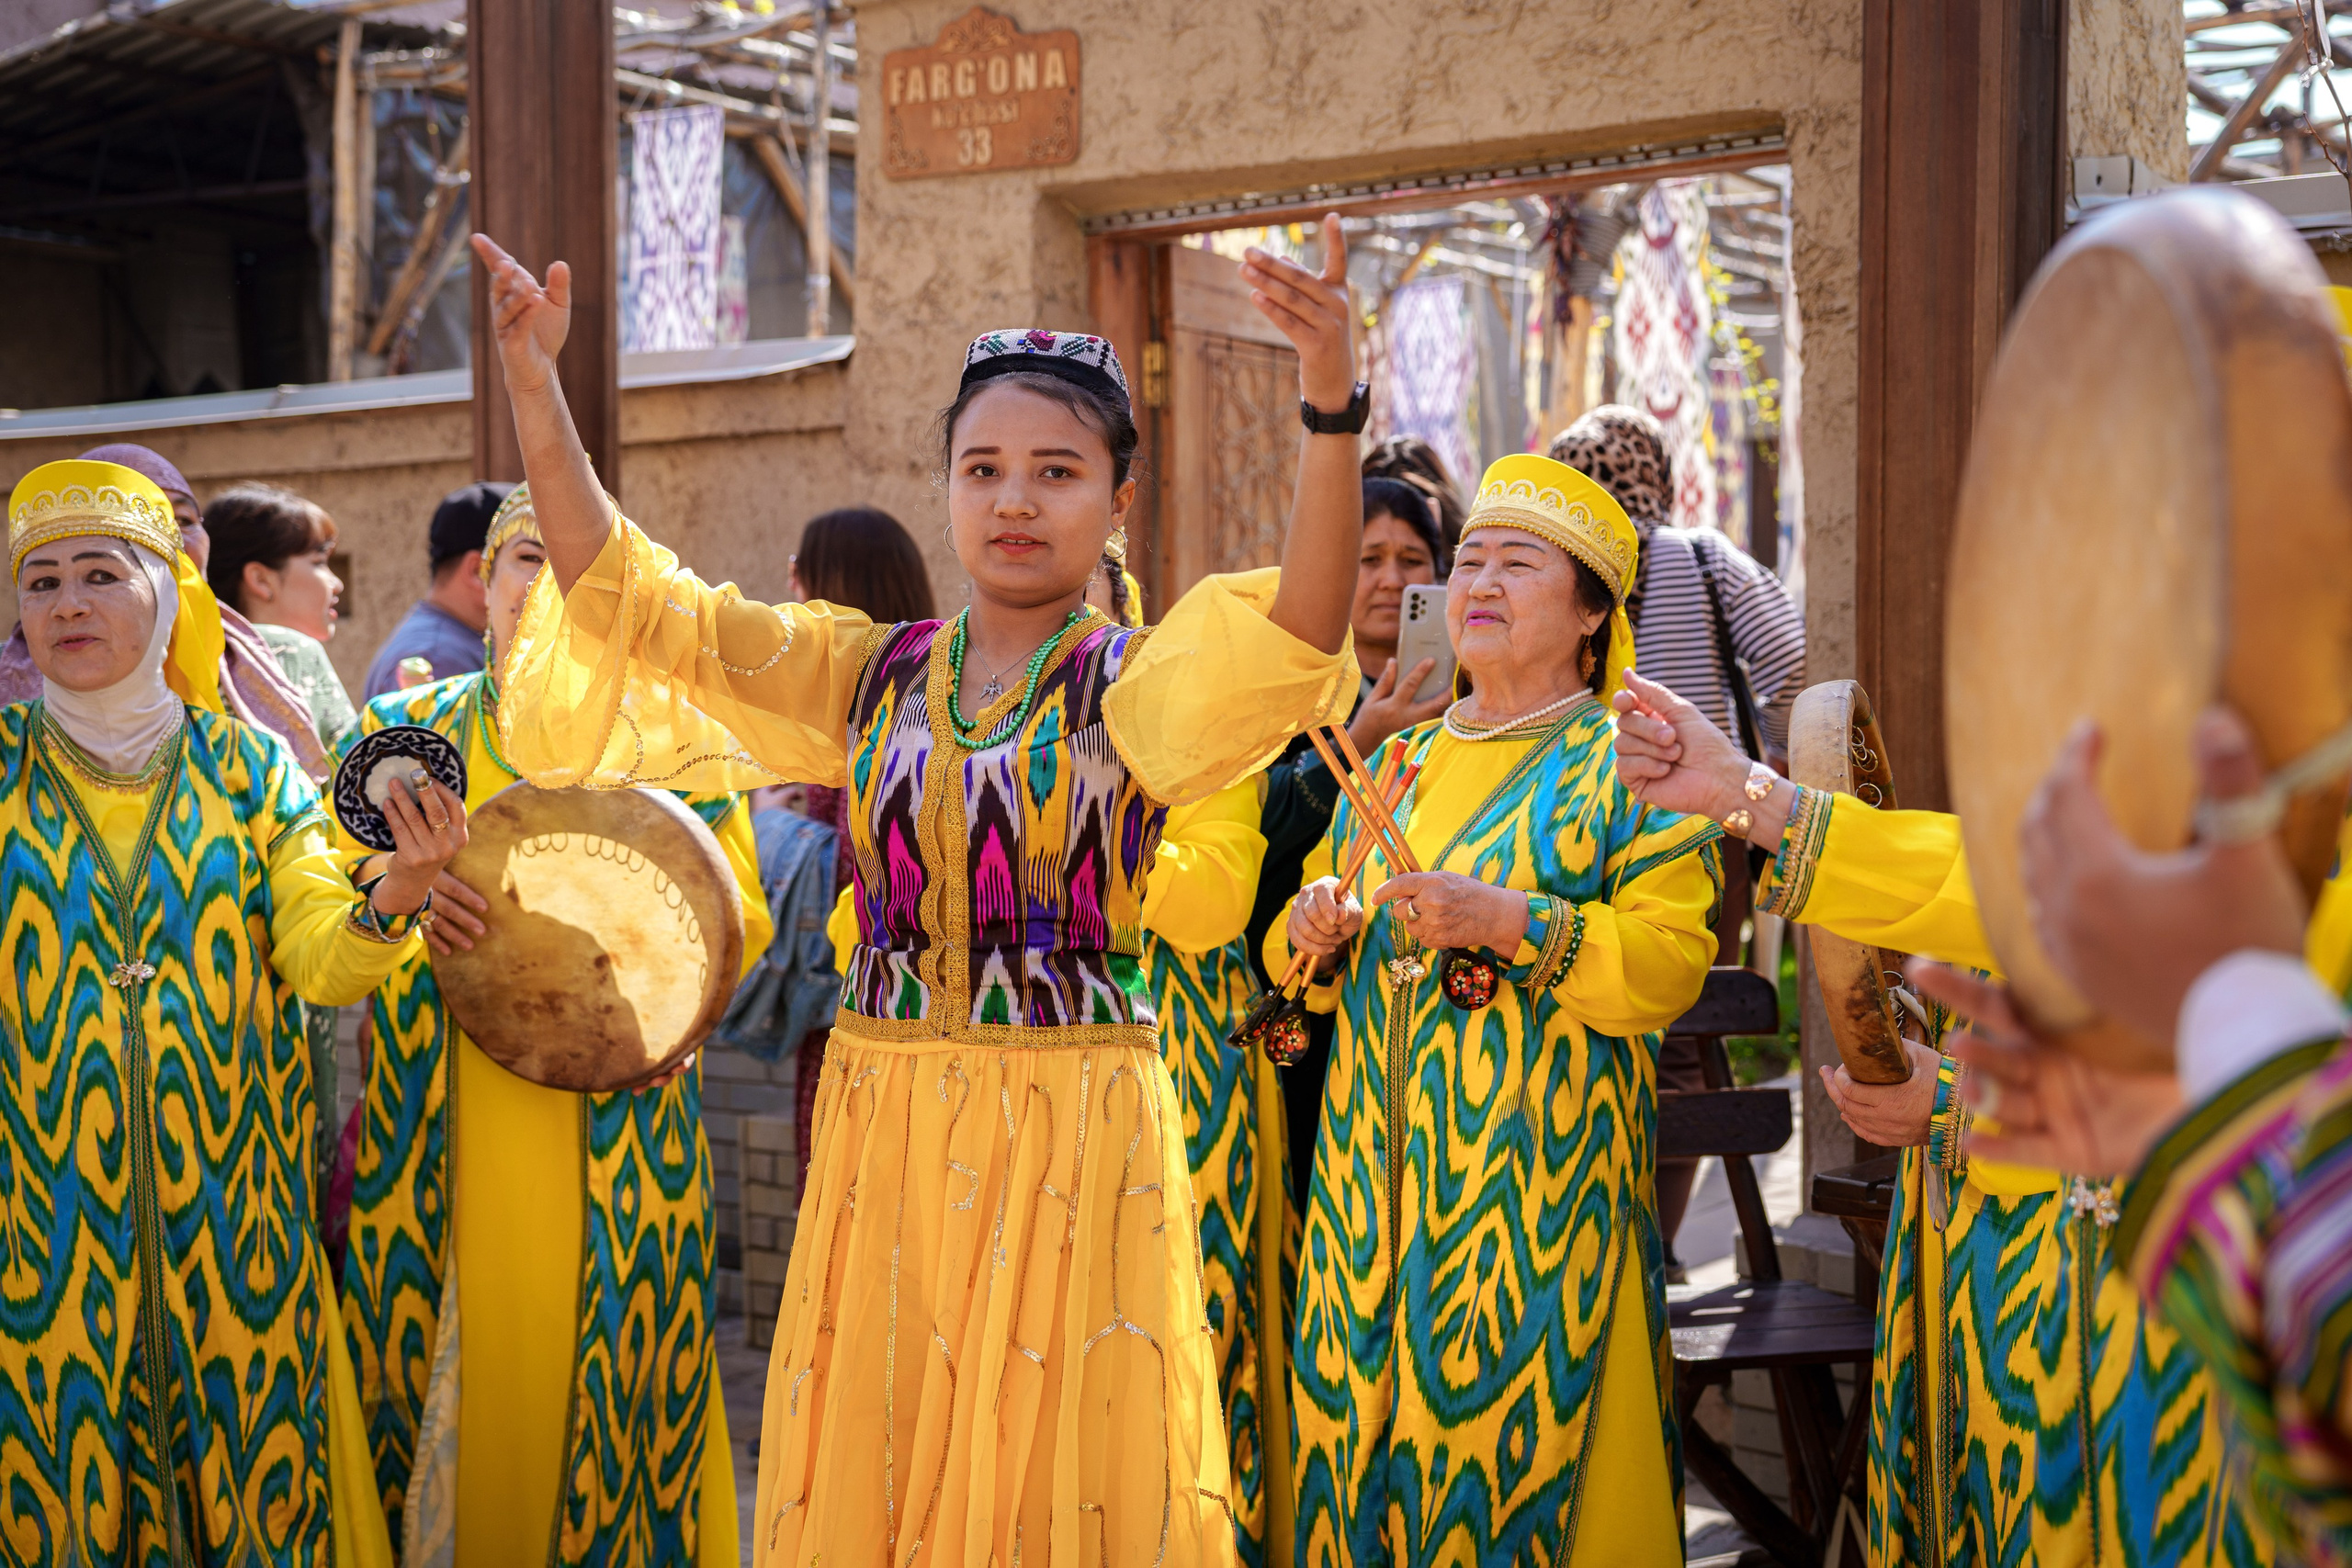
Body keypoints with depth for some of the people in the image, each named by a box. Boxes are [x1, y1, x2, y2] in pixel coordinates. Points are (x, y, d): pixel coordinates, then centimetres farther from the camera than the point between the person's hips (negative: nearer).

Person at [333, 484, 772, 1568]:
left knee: (605, 1380, 0)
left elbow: (740, 925, 5)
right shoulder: (400, 731, 11)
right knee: (453, 1383, 2)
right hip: (449, 1144, 1)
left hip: (620, 1142, -1)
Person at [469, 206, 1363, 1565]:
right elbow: (627, 596, 4)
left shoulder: (1140, 685, -3)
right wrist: (536, 388, -6)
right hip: (885, 1130, 4)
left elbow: (1301, 631, -23)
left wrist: (1333, 408, -38)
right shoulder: (872, 674, 8)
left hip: (1076, 1133, -3)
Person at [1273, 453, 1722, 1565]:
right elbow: (1311, 968, 21)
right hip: (1378, 1174, 5)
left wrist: (1512, 921, -22)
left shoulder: (1628, 767, 0)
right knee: (1363, 1424, 5)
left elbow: (1668, 967, -12)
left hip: (1536, 1177, -5)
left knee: (1510, 1431, -5)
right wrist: (1315, 931, -2)